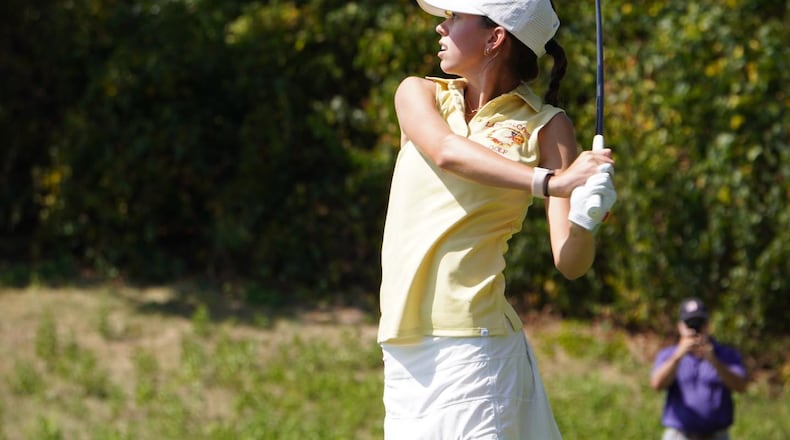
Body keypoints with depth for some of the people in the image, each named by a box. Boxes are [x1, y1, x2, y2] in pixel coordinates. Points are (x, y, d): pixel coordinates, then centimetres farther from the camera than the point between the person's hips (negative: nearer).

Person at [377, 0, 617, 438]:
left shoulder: (544, 125, 1)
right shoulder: (418, 94, 10)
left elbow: (569, 263, -6)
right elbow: (447, 153, -13)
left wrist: (584, 217, -28)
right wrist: (548, 182, -26)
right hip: (402, 346, 4)